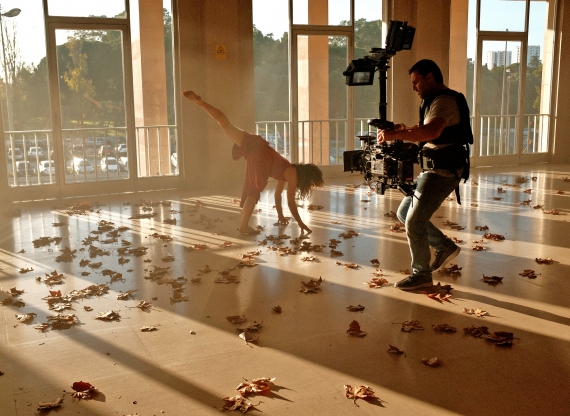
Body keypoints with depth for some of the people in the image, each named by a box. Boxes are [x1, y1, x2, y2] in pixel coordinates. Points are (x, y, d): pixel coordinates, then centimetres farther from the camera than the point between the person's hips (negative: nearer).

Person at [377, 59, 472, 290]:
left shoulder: (444, 100, -17)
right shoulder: (435, 101, 17)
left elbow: (432, 131, -35)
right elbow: (425, 131, 22)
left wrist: (395, 135, -35)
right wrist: (405, 130, 3)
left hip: (442, 172, -11)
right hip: (432, 170, 11)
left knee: (414, 222, -7)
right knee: (404, 212, 15)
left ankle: (421, 274, 8)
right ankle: (445, 247, 23)